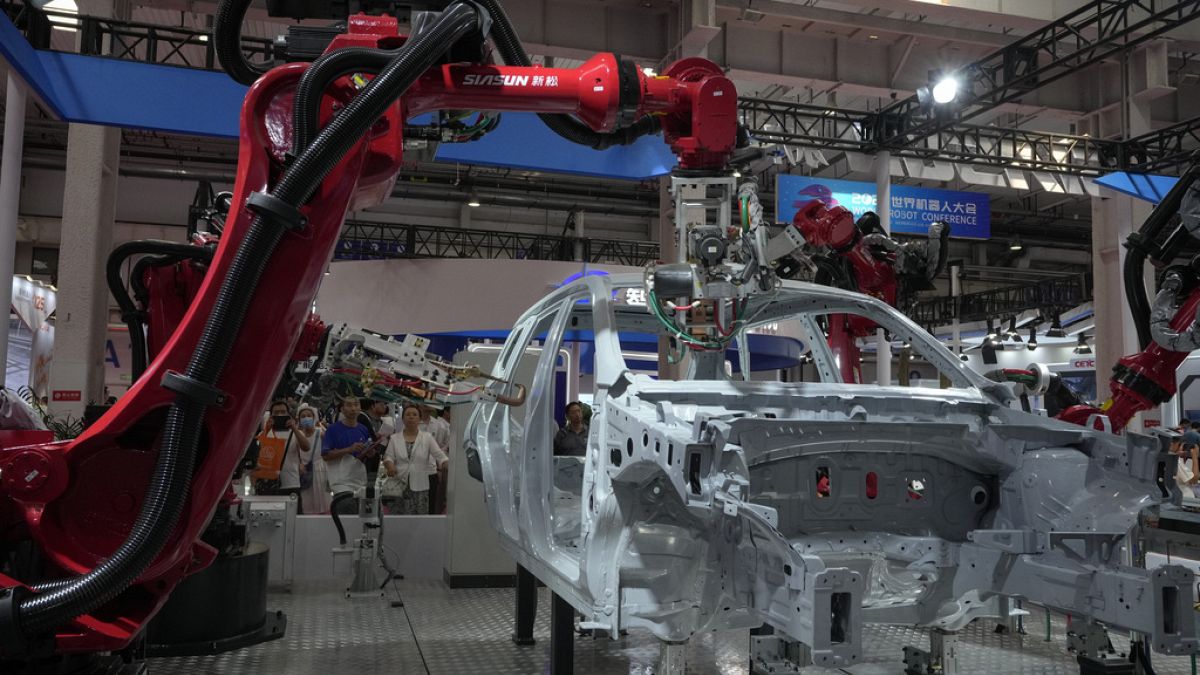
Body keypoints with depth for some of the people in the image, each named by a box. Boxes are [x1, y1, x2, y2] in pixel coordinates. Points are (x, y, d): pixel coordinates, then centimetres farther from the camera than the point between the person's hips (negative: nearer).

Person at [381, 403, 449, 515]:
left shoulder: (427, 437, 5)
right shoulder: (394, 438, 8)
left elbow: (439, 455, -3)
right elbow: (388, 457, 1)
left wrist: (447, 464, -23)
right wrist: (390, 465, -22)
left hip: (421, 487, 0)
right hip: (400, 486, 0)